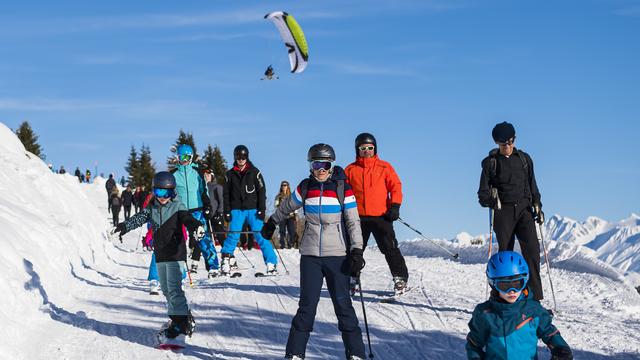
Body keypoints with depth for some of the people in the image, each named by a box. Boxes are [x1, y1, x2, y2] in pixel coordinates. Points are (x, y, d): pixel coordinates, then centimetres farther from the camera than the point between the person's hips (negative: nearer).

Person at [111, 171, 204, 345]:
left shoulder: (178, 207, -6)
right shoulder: (152, 208, 9)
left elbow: (188, 219, -18)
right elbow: (139, 218, 3)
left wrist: (196, 227, -39)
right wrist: (123, 227, -11)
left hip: (176, 254, -7)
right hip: (160, 254, 7)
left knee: (174, 288, -15)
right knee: (166, 289, 12)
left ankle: (181, 325, -14)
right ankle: (181, 318, 24)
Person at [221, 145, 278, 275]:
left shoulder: (254, 172, 4)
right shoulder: (230, 174, 9)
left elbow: (261, 191, 3)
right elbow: (226, 194, 11)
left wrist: (261, 210, -5)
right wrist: (227, 212, 2)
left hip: (253, 209, -2)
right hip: (236, 210, 2)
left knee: (261, 236, -7)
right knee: (233, 235, -8)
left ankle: (271, 263, -5)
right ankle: (226, 259, 7)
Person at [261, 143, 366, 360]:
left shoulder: (343, 188, -2)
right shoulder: (305, 188, 5)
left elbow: (353, 222, -3)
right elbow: (287, 207, 24)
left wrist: (357, 251, -13)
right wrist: (271, 223, 36)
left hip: (337, 255, -1)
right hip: (310, 254, 2)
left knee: (343, 304, -2)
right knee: (307, 304, -2)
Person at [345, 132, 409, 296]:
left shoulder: (385, 167, 5)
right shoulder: (351, 170, 9)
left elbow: (396, 186, 2)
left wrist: (395, 206, -9)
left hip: (381, 216, -2)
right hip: (358, 216, 2)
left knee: (390, 248, -5)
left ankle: (400, 277, 3)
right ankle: (351, 279, 17)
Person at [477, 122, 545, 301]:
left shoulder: (524, 158, 14)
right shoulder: (491, 162, 6)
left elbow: (532, 185, 21)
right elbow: (483, 193, 3)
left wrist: (537, 205, 10)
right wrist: (490, 199, -17)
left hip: (524, 209, 2)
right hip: (503, 212, -2)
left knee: (532, 248, -13)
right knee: (505, 252, -2)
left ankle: (535, 296, -13)